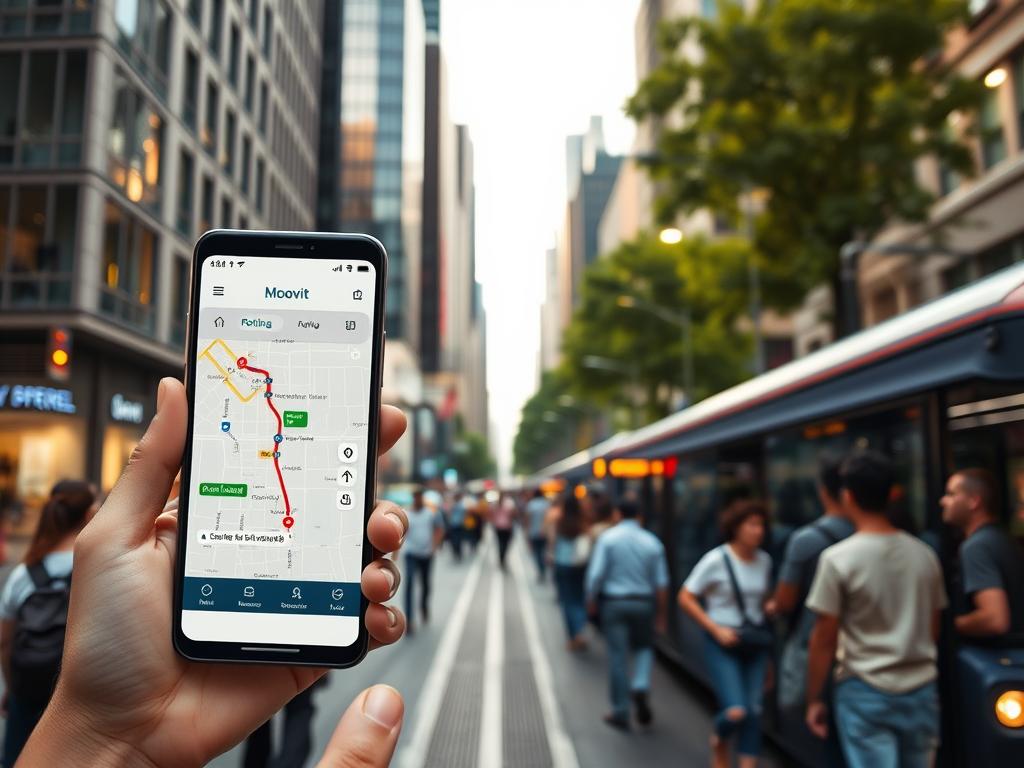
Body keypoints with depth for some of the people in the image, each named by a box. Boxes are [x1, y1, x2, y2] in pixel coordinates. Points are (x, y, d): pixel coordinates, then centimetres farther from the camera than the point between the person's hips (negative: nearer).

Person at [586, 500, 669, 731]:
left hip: (614, 602, -2)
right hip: (643, 602, 2)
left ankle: (620, 712, 10)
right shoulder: (652, 542, 2)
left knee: (617, 655, 5)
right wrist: (662, 614, 10)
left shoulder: (608, 537, -5)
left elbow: (596, 574, -11)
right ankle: (641, 686, -4)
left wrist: (591, 600, 4)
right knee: (644, 647, 22)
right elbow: (661, 583, 2)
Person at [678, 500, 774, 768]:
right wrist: (716, 629, -13)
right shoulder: (716, 560, -12)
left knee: (754, 710, 2)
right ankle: (719, 741, 22)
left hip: (755, 643, 5)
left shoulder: (764, 560, 3)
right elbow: (685, 598, -8)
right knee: (736, 712, -12)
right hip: (723, 643, -5)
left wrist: (770, 607, -3)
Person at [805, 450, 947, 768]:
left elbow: (824, 639, -11)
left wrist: (814, 699, 0)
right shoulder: (925, 554, 2)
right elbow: (932, 629, 11)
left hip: (866, 693, -5)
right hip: (921, 691, 5)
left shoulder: (838, 559, -14)